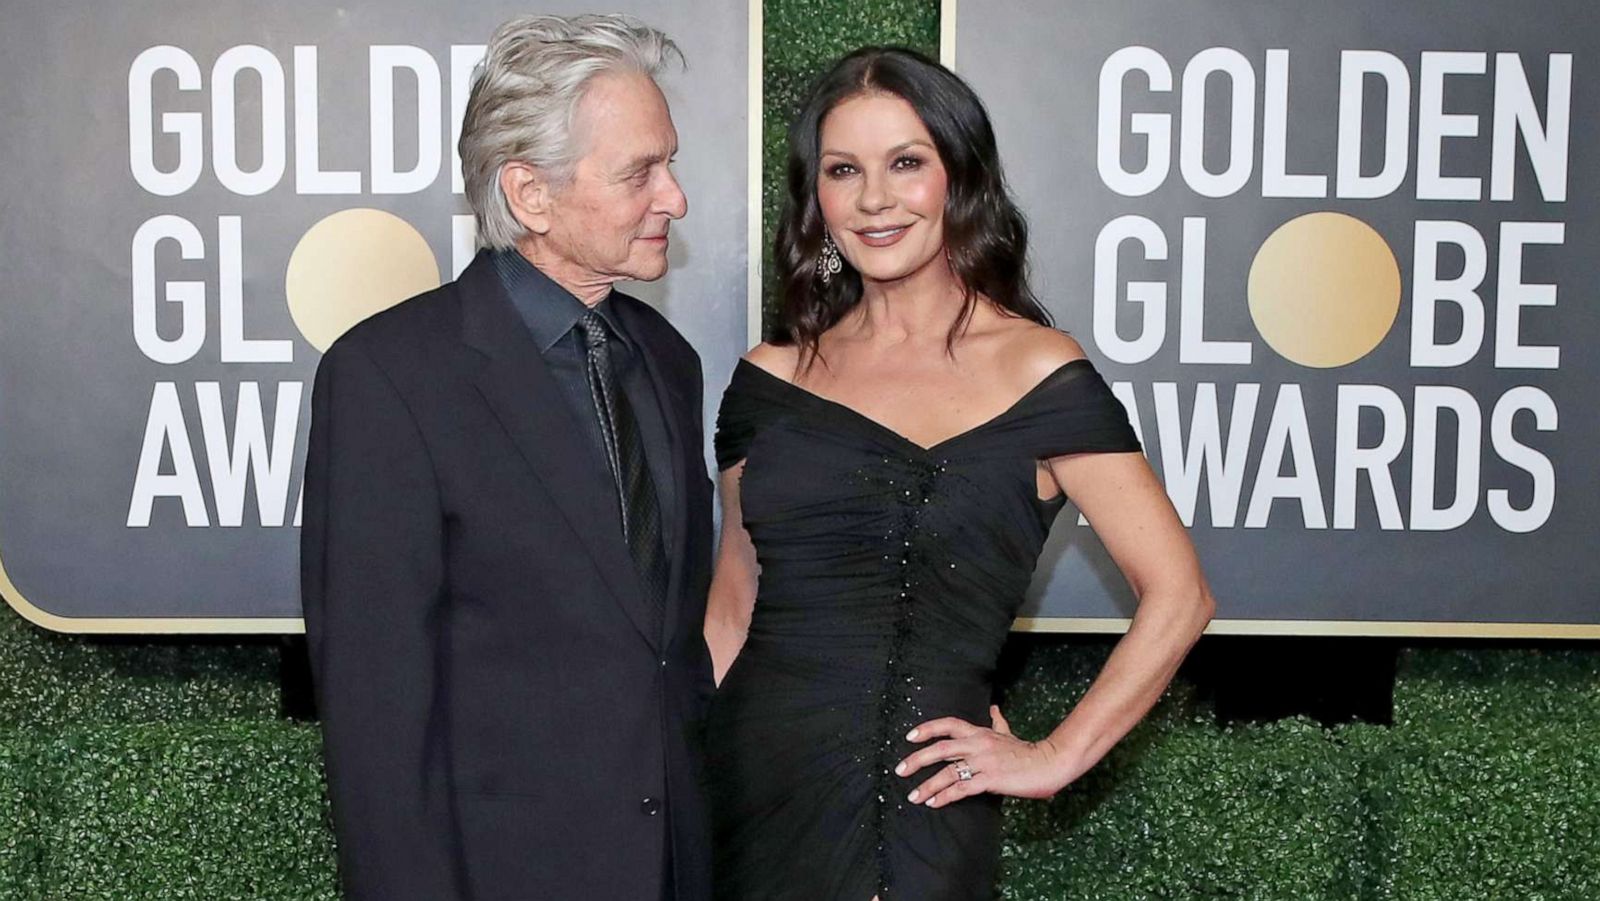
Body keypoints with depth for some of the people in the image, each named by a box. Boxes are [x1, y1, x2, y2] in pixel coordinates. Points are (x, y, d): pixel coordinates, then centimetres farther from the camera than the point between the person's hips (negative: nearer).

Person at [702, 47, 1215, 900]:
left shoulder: (1035, 371, -6)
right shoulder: (770, 378, 5)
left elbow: (1176, 596, -6)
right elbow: (730, 607, 12)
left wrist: (1055, 757, -7)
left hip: (915, 799, -3)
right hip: (748, 776, 4)